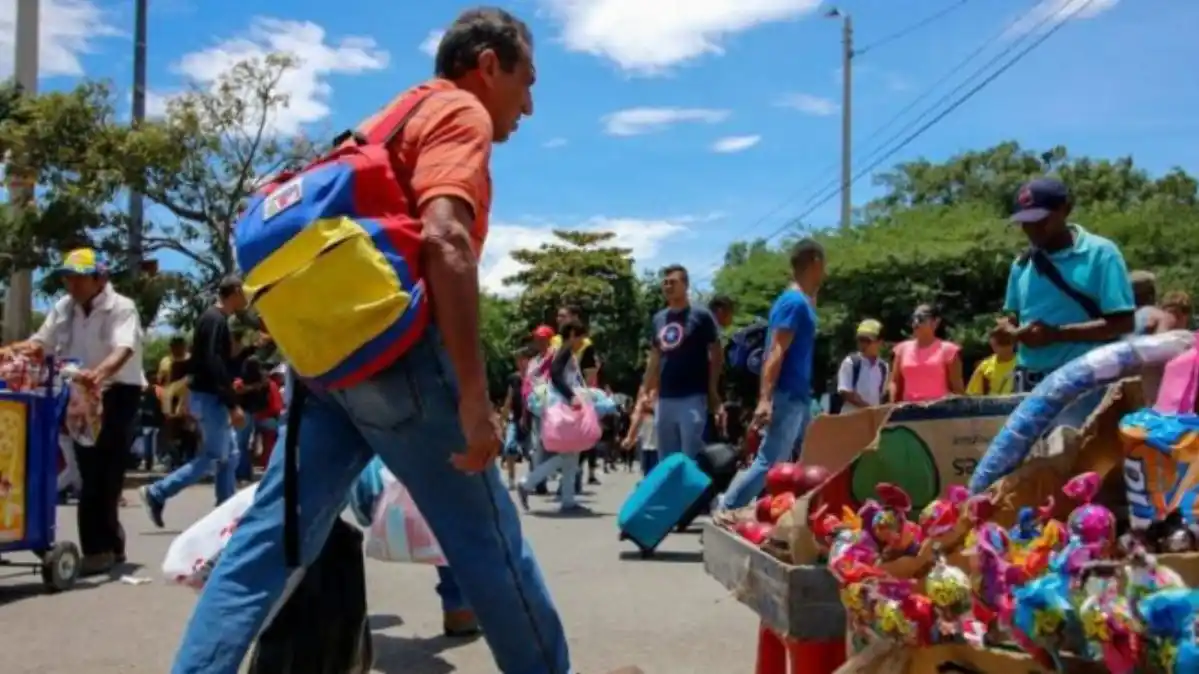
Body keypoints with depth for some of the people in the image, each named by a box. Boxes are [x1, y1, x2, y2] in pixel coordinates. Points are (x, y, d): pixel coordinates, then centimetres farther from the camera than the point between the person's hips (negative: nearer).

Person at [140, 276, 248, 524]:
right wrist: (233, 404, -25)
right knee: (214, 457, -5)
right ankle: (156, 493, 0)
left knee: (229, 454, 10)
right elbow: (214, 364, -25)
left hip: (211, 396, 10)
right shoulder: (215, 319, -16)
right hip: (208, 397, -10)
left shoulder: (215, 318, 15)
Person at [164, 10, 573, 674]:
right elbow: (444, 240, -20)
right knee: (487, 540, 5)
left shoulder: (394, 117, 26)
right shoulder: (462, 114, -2)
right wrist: (474, 395, -22)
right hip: (399, 354, -8)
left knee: (271, 539, 5)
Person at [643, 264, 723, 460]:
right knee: (666, 459, 10)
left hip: (693, 398, -6)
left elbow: (716, 355, -3)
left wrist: (713, 392, -7)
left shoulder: (701, 316, -3)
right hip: (665, 399, 6)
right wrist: (647, 392, 14)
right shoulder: (658, 319, 13)